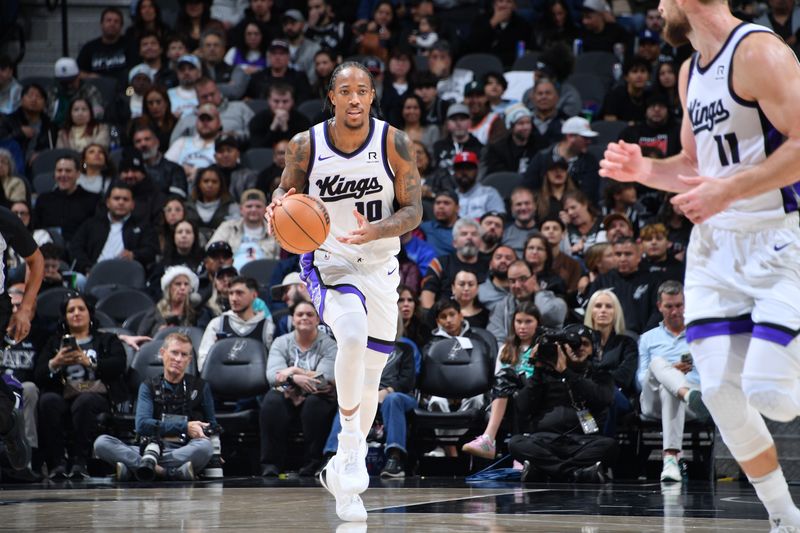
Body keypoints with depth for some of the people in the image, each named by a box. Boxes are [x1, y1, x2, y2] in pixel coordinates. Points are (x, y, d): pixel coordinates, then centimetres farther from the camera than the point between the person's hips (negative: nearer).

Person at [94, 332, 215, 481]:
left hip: (186, 451, -1)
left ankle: (133, 467, -35)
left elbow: (212, 426, 22)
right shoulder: (149, 387, 16)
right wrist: (184, 427, -7)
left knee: (205, 446, -38)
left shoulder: (200, 387, 16)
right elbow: (142, 425, 1)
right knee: (102, 442, -22)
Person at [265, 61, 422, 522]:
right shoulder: (306, 145, -9)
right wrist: (278, 206, -19)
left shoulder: (394, 143, -10)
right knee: (353, 336, -32)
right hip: (328, 262, -2)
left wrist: (375, 232, -27)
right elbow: (287, 190, 6)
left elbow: (413, 211, -8)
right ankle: (351, 445, -16)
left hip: (380, 266, 2)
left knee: (369, 378, 9)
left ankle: (345, 468, 29)